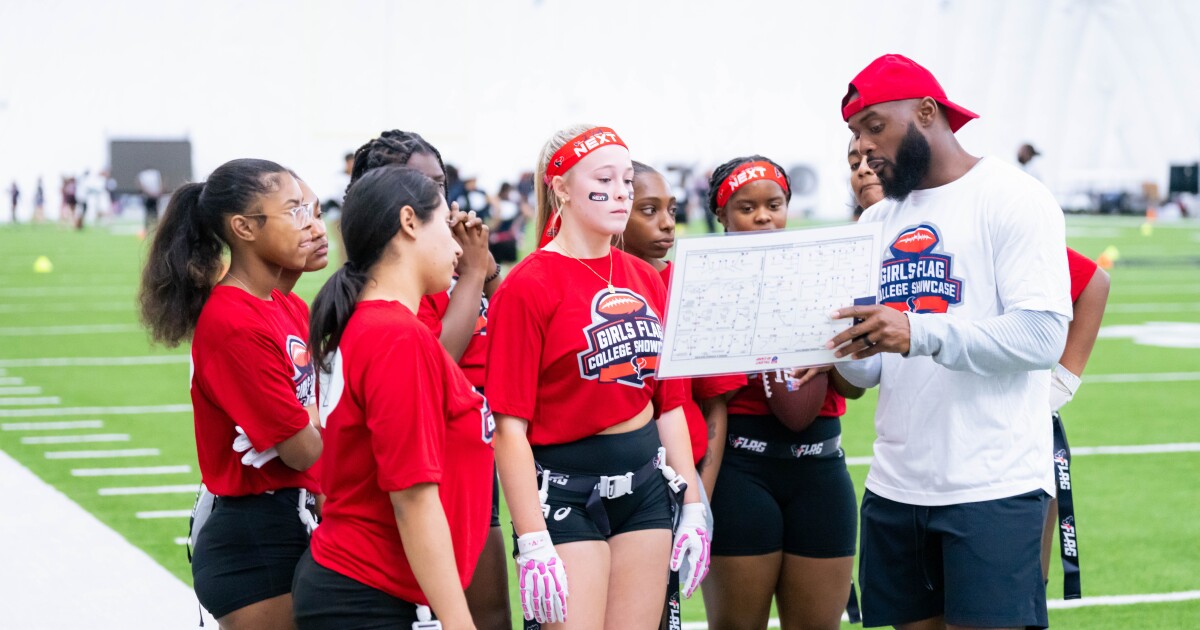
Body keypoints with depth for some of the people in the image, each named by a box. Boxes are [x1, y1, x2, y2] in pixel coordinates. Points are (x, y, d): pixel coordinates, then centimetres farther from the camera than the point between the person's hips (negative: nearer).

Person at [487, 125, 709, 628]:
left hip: (646, 486, 6)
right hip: (566, 492, -6)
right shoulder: (528, 287, -10)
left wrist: (693, 509, 9)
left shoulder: (646, 280, 9)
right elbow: (510, 426, -14)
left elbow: (669, 403, 13)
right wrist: (533, 544, -19)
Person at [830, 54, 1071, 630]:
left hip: (993, 489, -6)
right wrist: (843, 346, -7)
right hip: (895, 489, 6)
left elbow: (1042, 336, -16)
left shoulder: (1012, 198, -4)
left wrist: (921, 333, -28)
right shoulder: (877, 222, 17)